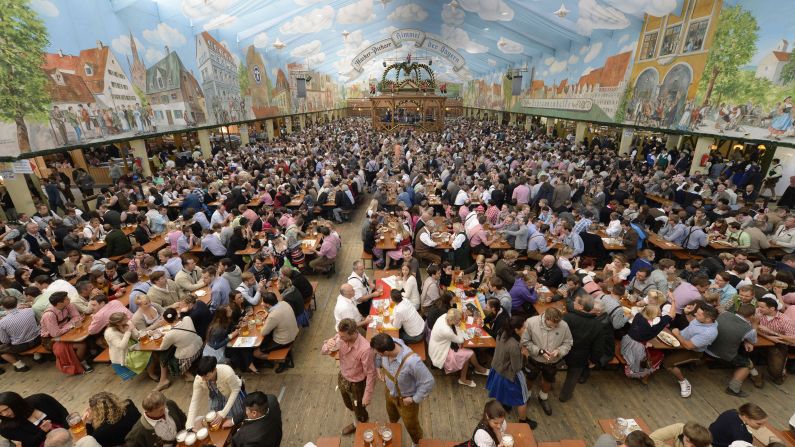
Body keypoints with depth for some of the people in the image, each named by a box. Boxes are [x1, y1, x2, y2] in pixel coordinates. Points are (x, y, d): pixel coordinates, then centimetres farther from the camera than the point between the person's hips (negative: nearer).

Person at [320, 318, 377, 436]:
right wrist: (327, 347, -31)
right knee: (349, 405, 32)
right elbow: (323, 351, -8)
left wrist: (368, 395, -18)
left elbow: (371, 374, -26)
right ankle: (356, 423, 63)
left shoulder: (365, 349, -39)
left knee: (359, 411, 22)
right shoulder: (340, 337, -22)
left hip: (357, 385, -6)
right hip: (342, 378, 6)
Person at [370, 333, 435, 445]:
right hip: (390, 391, 6)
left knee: (411, 425, 24)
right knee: (392, 416, 36)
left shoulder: (412, 361, -46)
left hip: (405, 399, -5)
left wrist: (414, 399, -22)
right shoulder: (388, 344, -28)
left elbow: (428, 382, -32)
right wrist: (378, 366, -7)